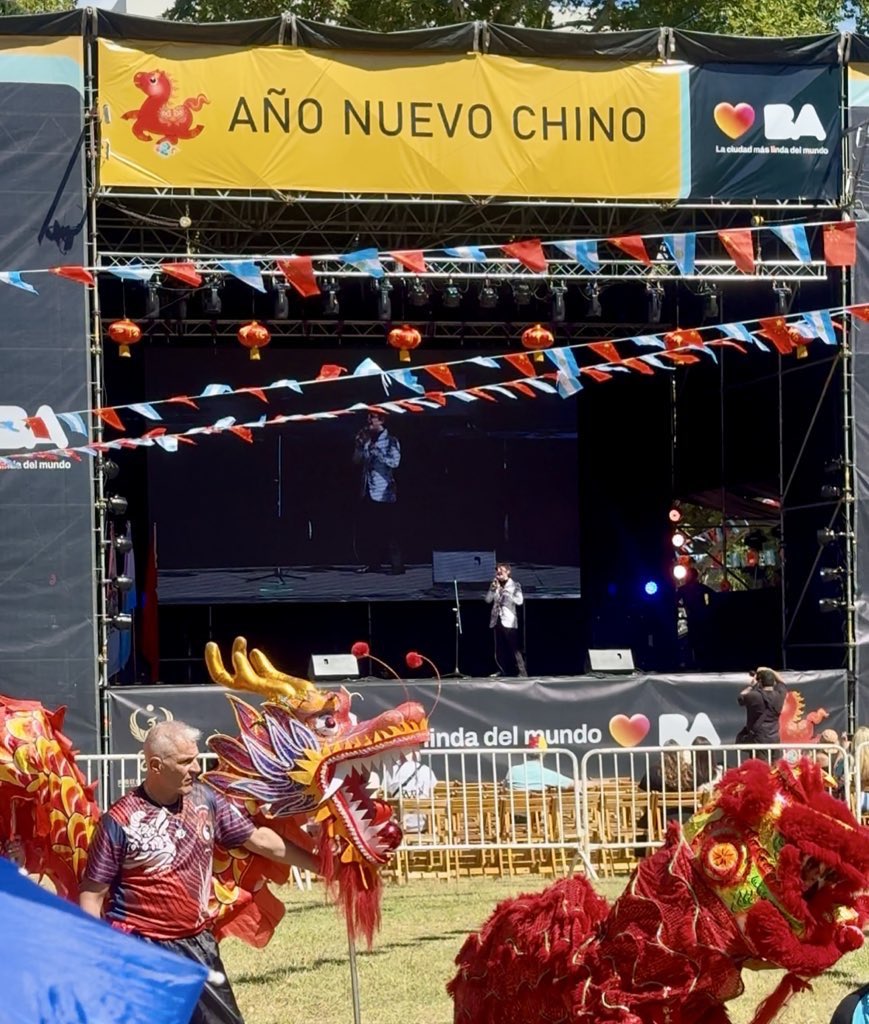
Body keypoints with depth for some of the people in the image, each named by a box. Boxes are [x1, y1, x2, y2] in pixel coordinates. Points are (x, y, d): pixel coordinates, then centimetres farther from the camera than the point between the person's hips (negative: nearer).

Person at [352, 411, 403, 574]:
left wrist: (376, 452, -17)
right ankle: (373, 563, 13)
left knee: (389, 530, -7)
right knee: (368, 530, 6)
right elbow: (356, 461, 15)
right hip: (368, 492, 7)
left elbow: (394, 462, -14)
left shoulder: (391, 441, -2)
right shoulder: (368, 440, 15)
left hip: (384, 492, -6)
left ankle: (397, 565, -5)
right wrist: (360, 444, 1)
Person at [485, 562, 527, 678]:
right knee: (499, 649, 7)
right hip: (497, 620, 5)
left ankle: (522, 671, -12)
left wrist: (505, 593, -15)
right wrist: (493, 588, -5)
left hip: (509, 621, -5)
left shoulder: (514, 585, 1)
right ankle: (502, 670, 16)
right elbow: (488, 600, 9)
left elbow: (519, 600, -10)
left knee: (514, 647, -11)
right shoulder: (495, 585, 15)